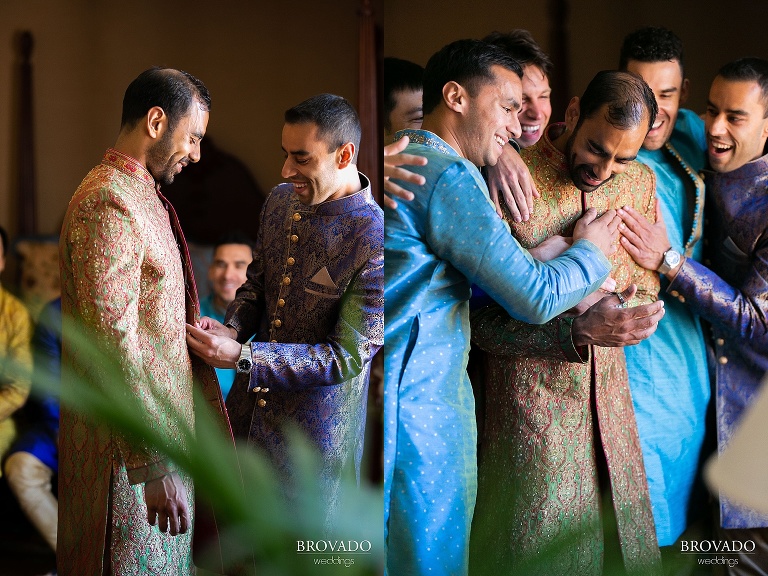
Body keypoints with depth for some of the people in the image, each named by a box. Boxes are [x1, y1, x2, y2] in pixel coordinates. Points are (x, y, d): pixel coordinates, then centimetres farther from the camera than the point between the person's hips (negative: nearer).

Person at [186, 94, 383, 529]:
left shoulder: (376, 240, -26)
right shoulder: (280, 201, -2)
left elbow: (348, 356, -25)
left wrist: (241, 357, -29)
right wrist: (231, 329, -10)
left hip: (315, 423, -6)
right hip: (251, 406, 6)